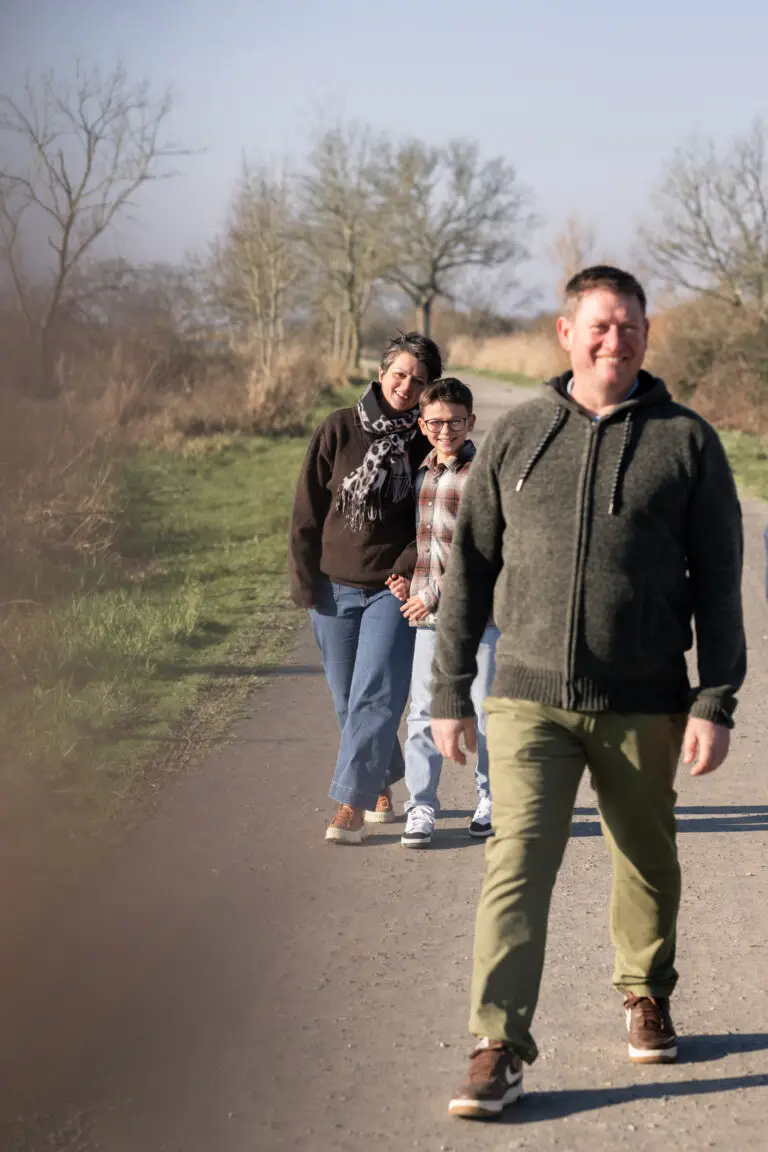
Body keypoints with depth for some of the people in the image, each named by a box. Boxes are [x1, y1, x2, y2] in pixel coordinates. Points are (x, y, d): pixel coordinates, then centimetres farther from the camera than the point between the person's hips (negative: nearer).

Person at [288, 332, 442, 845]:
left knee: (373, 698, -12)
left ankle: (352, 803, -10)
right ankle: (382, 785, 29)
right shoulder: (339, 430, 0)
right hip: (335, 588, 2)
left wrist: (409, 567, -9)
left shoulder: (427, 442, -1)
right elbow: (307, 511, 2)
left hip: (392, 589, -2)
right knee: (349, 701, 11)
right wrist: (306, 581, -1)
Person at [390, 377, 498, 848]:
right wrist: (409, 581, 10)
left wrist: (437, 593, -14)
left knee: (486, 711, 3)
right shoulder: (421, 474, 12)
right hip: (430, 615, 5)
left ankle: (492, 799, 20)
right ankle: (421, 807, 9)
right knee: (425, 711, 3)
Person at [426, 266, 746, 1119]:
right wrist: (449, 693, 7)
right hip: (529, 697, 0)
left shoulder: (686, 441, 3)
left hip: (643, 705, 0)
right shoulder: (514, 438, 6)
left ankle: (646, 996, 38)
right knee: (517, 863, -10)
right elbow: (469, 568, 10)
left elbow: (719, 584, 2)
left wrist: (715, 702, -5)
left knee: (648, 863, 14)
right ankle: (498, 1048, -8)